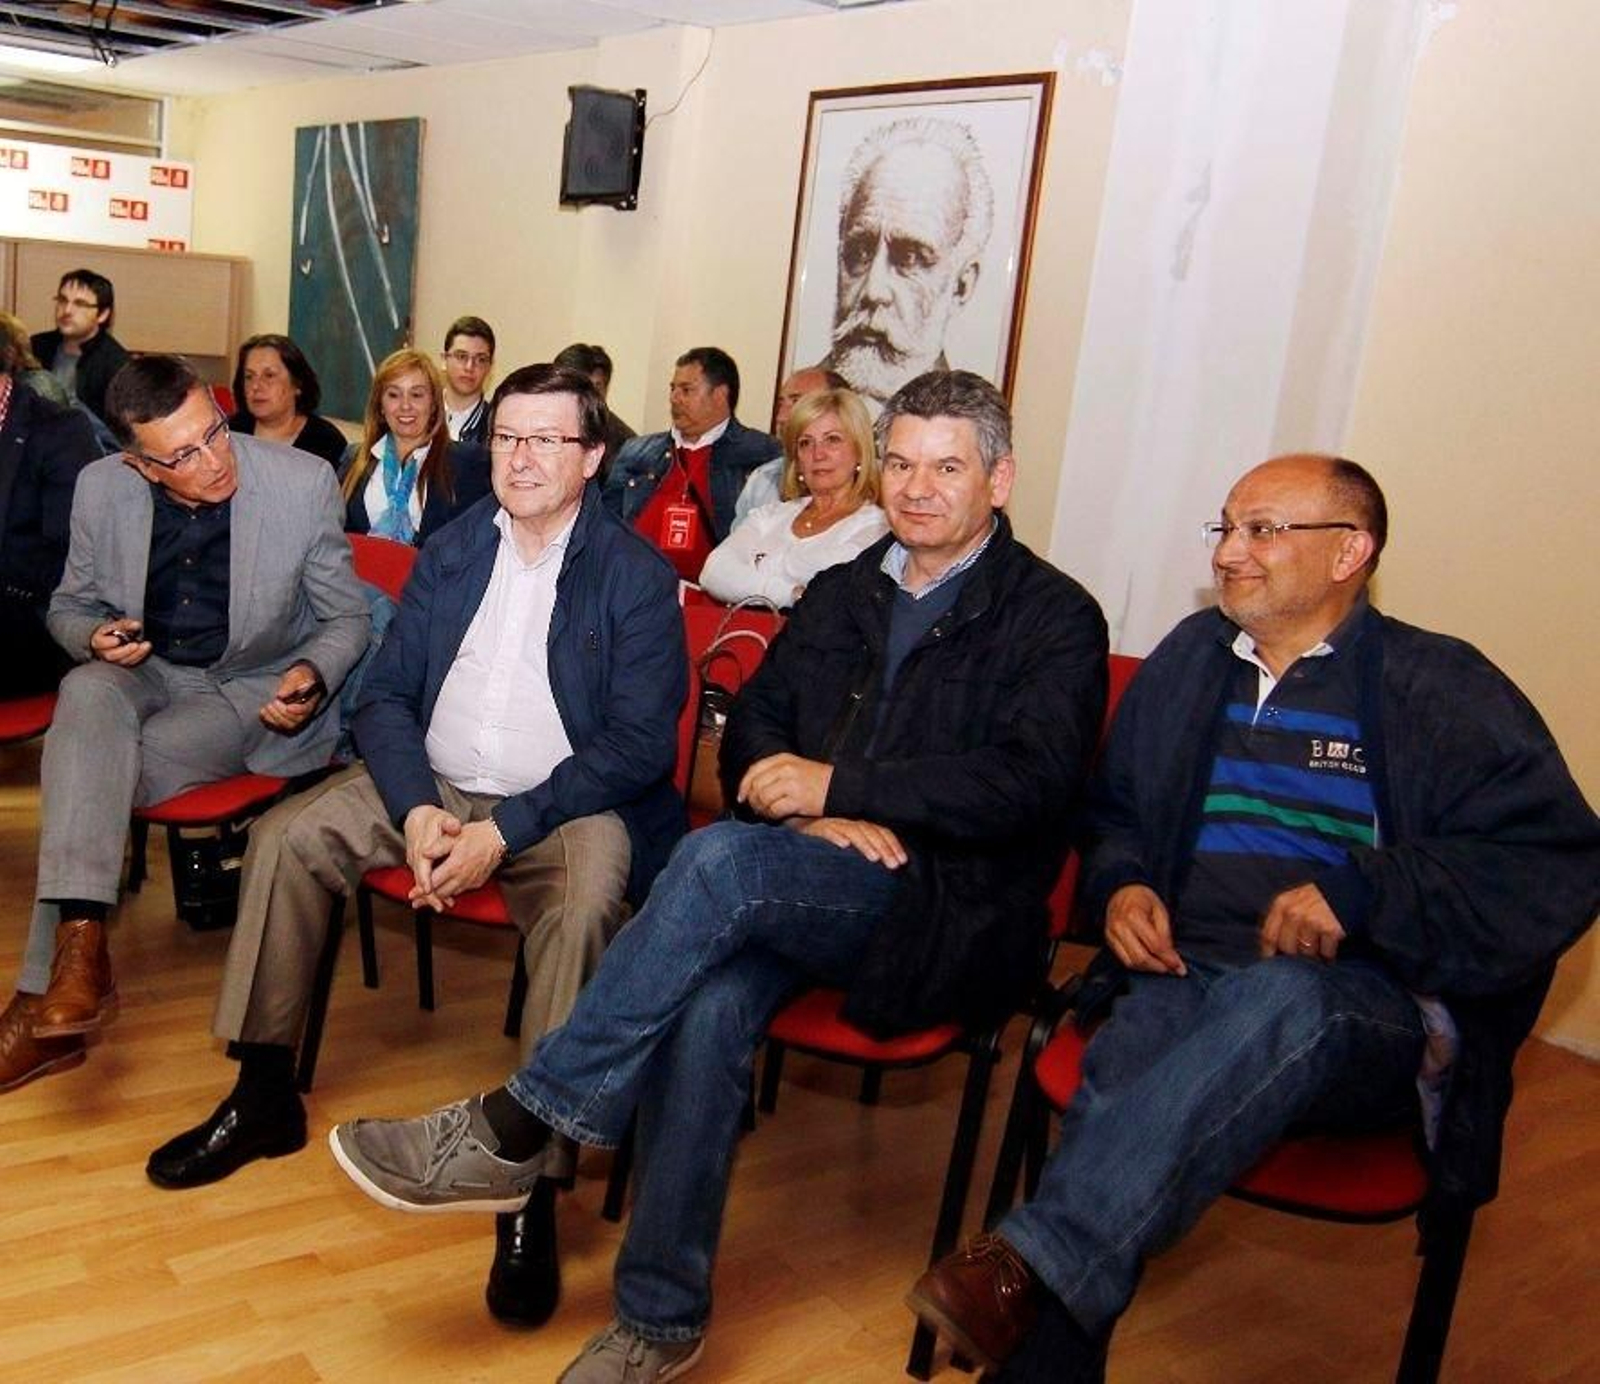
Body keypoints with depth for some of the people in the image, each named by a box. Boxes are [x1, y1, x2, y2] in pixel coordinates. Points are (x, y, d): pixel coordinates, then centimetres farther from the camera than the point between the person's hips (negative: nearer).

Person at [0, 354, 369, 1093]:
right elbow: (70, 604, 9)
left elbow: (346, 619, -4)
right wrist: (94, 637, -15)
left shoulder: (304, 483, -16)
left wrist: (313, 675, -26)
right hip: (144, 672, 3)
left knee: (85, 769, -26)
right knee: (85, 695, -34)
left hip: (253, 689, -2)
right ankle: (80, 941, -39)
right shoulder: (101, 487, -7)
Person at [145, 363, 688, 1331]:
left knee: (586, 899, -35)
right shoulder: (453, 552, 8)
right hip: (433, 789, 6)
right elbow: (387, 696, 6)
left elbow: (640, 744, -14)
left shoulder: (638, 577, -8)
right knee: (287, 835, -9)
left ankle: (534, 1185, -25)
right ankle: (264, 1096, 5)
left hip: (565, 806, -5)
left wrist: (504, 830, -21)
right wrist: (418, 811, -14)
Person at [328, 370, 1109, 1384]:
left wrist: (836, 785, -16)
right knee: (709, 1004, -29)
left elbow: (1028, 782, -13)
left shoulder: (1054, 618, 1)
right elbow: (750, 731, 15)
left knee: (722, 857, -32)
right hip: (809, 895, 5)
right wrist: (815, 815, -8)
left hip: (952, 916, -4)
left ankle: (514, 1130, -22)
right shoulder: (840, 594, 18)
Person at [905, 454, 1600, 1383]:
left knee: (1277, 999, -39)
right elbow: (1115, 815, 30)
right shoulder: (1188, 661, 19)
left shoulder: (1446, 692, 4)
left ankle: (1035, 1262, -43)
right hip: (1186, 973, 3)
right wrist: (1121, 886, 7)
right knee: (1115, 1091, -32)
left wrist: (1363, 893, -18)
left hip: (1372, 1012, -3)